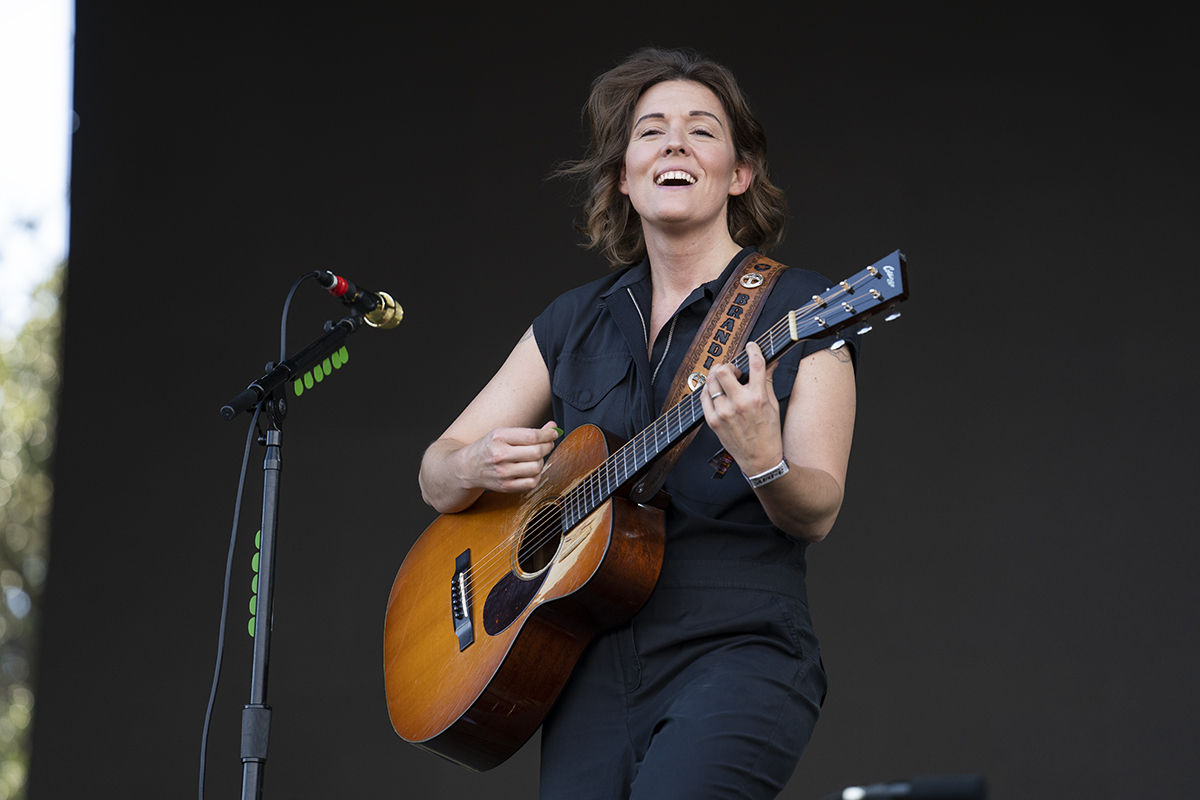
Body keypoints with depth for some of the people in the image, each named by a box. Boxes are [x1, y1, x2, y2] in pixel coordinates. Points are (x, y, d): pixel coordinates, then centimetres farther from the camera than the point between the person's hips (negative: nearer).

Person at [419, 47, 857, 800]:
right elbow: (436, 477, 16)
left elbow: (817, 513, -7)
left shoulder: (796, 308, 1)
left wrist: (763, 461, -29)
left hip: (739, 651, -4)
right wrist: (476, 467, -7)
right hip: (595, 665, 4)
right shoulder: (577, 322, 14)